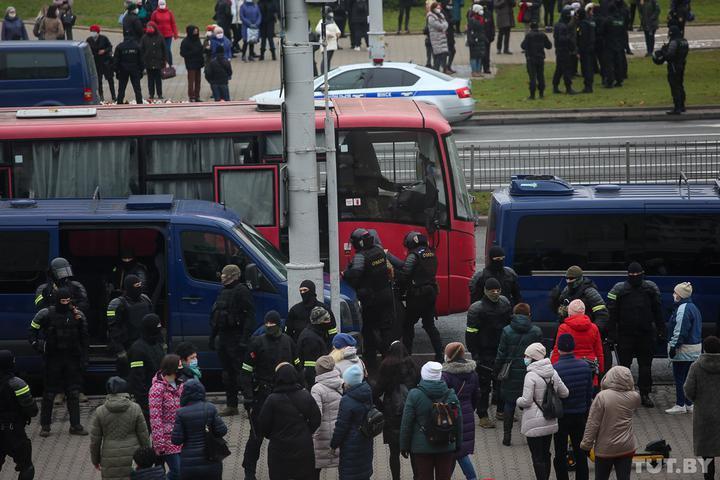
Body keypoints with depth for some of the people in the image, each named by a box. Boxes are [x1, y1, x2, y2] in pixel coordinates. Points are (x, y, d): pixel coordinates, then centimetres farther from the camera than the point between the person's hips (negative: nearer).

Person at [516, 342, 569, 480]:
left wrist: (518, 401, 2)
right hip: (550, 422, 7)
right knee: (545, 455, 18)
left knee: (537, 458, -1)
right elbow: (565, 393, 10)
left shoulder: (531, 376, -18)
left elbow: (526, 401, -19)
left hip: (535, 424, -7)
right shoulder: (553, 373, 2)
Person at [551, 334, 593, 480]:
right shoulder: (585, 366, -6)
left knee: (560, 453, 7)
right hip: (580, 415, 4)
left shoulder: (554, 368, -20)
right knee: (580, 452, 15)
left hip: (561, 416, -4)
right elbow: (589, 392, 2)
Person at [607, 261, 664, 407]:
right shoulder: (619, 290, -4)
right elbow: (612, 313, -3)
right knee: (624, 364, 1)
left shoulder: (650, 288, 4)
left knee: (645, 366, 7)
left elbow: (658, 312, 11)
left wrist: (661, 331, 7)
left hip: (646, 334, 2)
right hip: (625, 334, -2)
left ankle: (645, 394, 15)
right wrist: (612, 333, -10)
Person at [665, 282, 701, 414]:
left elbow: (680, 331, -21)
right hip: (695, 347, 10)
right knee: (689, 376, 13)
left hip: (684, 349, -10)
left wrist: (674, 347, -15)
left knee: (680, 377, -3)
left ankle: (680, 404, -1)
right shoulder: (694, 308, 14)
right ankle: (689, 404, 16)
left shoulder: (683, 309, -18)